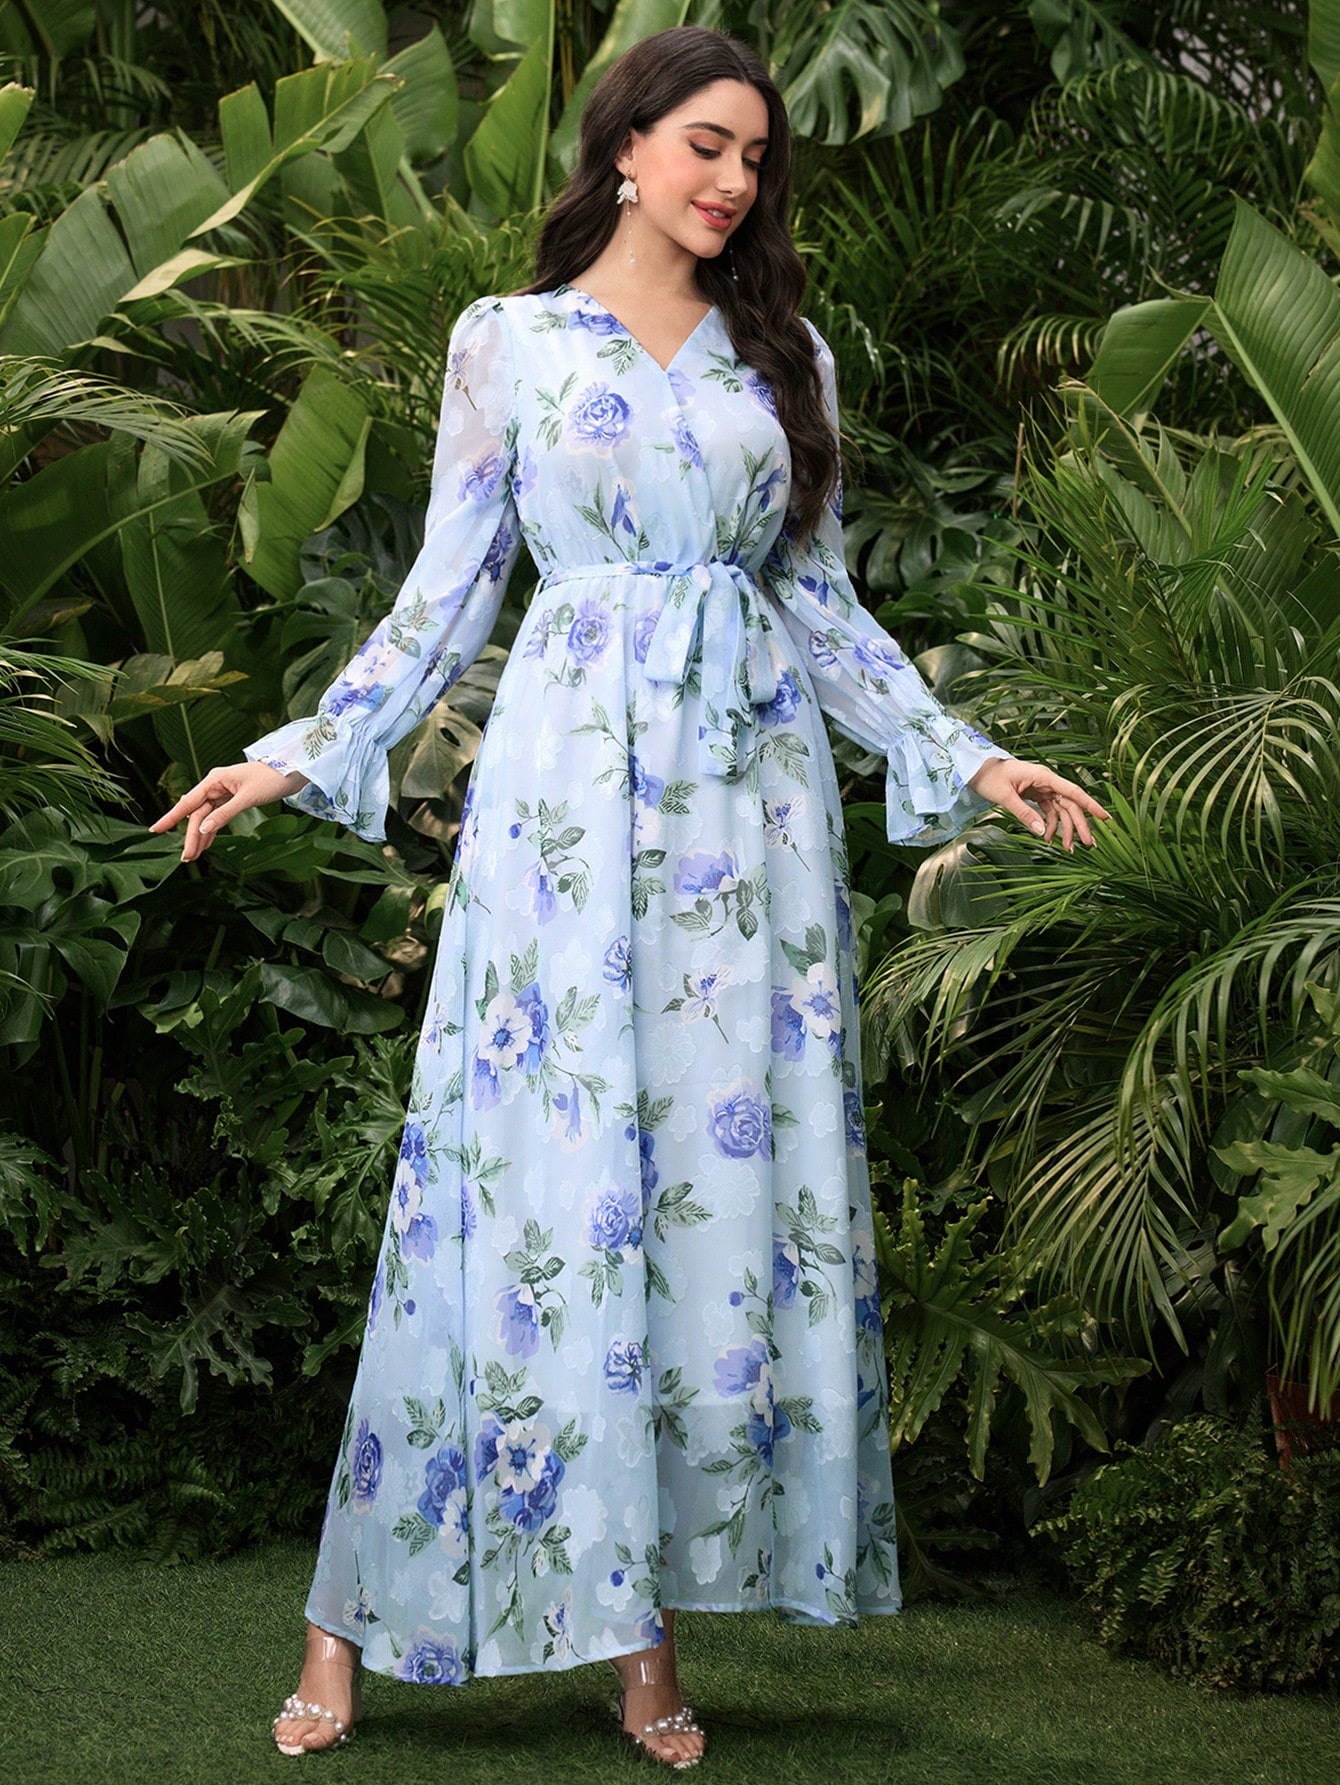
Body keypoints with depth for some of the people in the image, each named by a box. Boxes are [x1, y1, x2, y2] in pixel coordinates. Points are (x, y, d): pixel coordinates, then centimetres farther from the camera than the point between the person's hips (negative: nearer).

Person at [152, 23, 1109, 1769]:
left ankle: (653, 1618, 5)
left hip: (753, 789, 3)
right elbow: (447, 594, 7)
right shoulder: (506, 341, 7)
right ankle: (359, 1613, 2)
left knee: (734, 1182, -2)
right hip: (571, 785, -3)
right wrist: (302, 752, -2)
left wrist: (966, 757, 10)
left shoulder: (786, 355, 15)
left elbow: (823, 599, 17)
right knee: (547, 1181, -7)